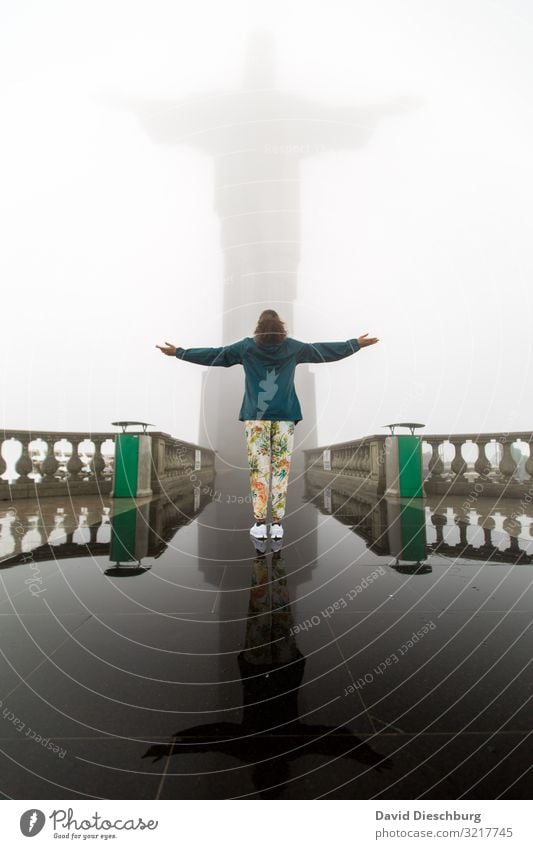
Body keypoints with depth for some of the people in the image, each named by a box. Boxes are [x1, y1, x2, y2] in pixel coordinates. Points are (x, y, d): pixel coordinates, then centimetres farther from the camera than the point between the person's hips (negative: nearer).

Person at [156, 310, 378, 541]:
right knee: (281, 468, 4)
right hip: (285, 416, 1)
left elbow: (214, 354, 5)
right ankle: (277, 523, 7)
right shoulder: (292, 347, 3)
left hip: (256, 416, -1)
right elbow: (323, 350, 12)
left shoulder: (247, 346, 1)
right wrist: (357, 343, 25)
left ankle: (260, 522, 4)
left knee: (258, 469, 3)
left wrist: (178, 352, 16)